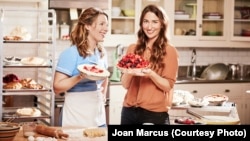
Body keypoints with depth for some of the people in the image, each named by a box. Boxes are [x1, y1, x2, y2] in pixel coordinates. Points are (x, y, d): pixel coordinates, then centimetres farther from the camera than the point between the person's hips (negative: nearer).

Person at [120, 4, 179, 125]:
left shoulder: (169, 51, -3)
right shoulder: (132, 49, 6)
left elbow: (168, 86, -7)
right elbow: (125, 84, 4)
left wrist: (151, 74, -23)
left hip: (154, 114, -3)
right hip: (129, 111, 3)